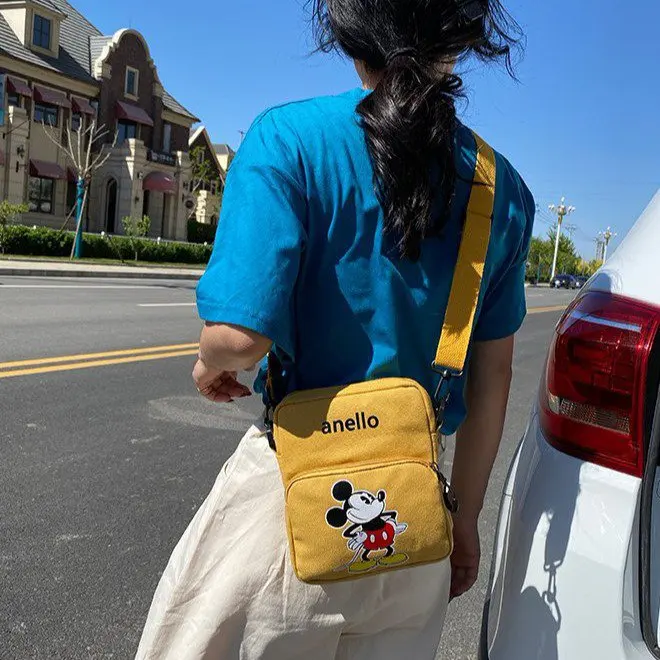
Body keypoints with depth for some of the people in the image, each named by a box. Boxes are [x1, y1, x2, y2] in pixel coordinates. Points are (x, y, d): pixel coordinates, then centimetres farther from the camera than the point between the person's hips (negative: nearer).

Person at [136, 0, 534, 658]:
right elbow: (492, 379, 5)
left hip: (294, 493, -4)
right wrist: (464, 518, 16)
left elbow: (239, 335, -24)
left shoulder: (290, 138, -13)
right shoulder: (504, 189, 2)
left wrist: (212, 362, 0)